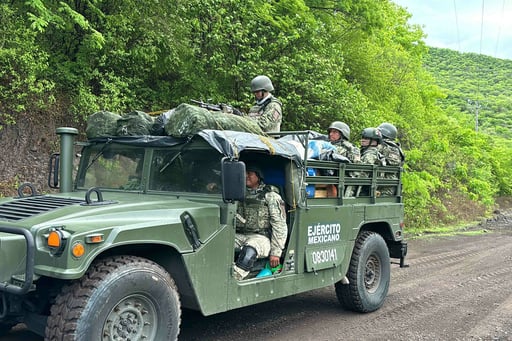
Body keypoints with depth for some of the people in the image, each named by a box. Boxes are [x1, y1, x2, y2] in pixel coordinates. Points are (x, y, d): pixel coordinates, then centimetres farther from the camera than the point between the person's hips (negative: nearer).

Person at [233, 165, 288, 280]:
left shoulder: (270, 196, 2)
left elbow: (280, 225, -4)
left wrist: (276, 252, -11)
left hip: (260, 237, -4)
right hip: (239, 235, 5)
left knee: (249, 251, -39)